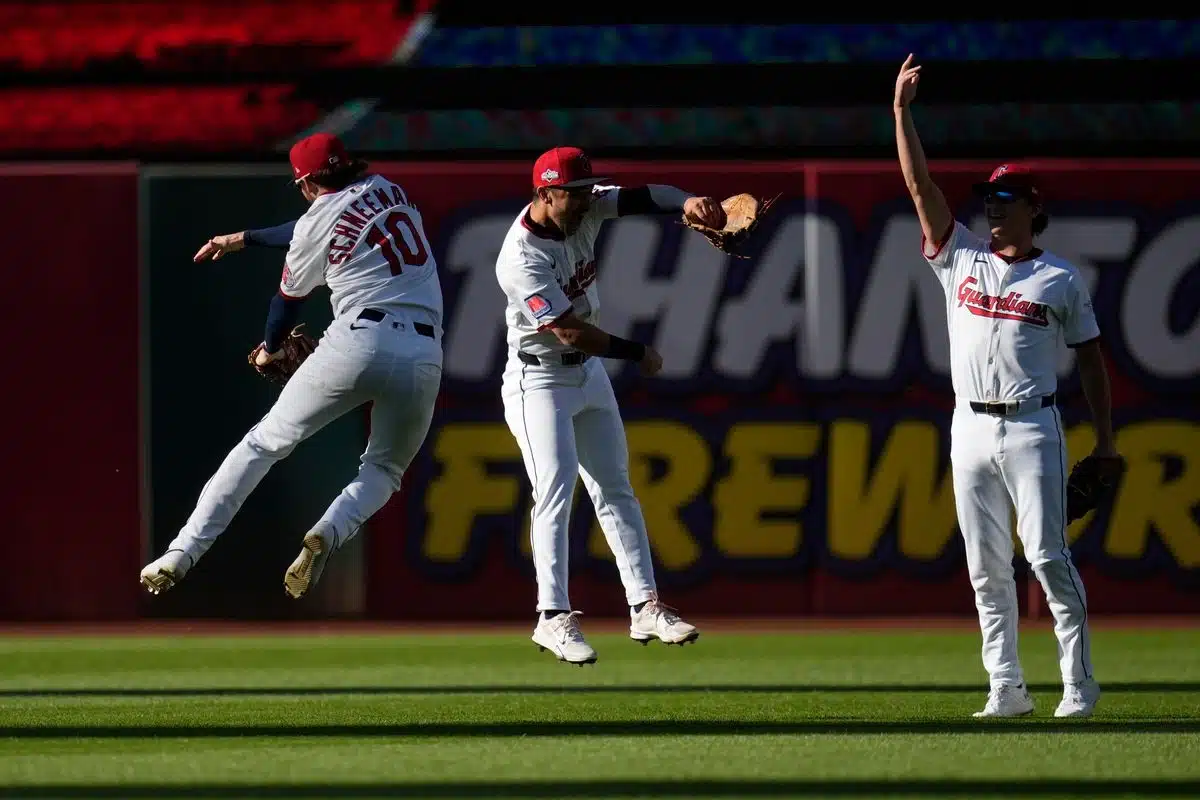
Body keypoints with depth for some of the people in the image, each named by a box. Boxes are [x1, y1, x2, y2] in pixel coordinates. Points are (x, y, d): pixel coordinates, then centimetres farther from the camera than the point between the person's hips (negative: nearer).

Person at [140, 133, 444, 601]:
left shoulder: (317, 220, 5)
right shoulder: (386, 189, 19)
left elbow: (290, 296, 19)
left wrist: (270, 349, 39)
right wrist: (242, 240, 44)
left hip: (357, 343, -3)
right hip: (424, 356, 3)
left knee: (265, 443, 11)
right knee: (383, 470, 20)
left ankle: (182, 553, 4)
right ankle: (328, 534, -12)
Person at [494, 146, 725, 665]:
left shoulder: (585, 210, -6)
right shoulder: (522, 258, -27)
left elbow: (642, 197, -13)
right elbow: (570, 331, -28)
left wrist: (688, 203, -35)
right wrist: (638, 354, -19)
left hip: (589, 372, 8)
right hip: (539, 381, -8)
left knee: (615, 489, 8)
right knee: (556, 490, -17)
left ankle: (645, 608, 9)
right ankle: (554, 616, -19)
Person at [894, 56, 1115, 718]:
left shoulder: (1061, 279, 3)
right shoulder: (960, 259, 10)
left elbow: (1090, 358, 6)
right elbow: (920, 185, 4)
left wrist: (1105, 444, 2)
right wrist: (901, 110, -4)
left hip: (1032, 427, -4)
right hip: (971, 428, 4)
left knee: (1048, 557, -10)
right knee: (987, 567, 3)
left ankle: (1080, 686, -6)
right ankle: (1007, 689, 6)